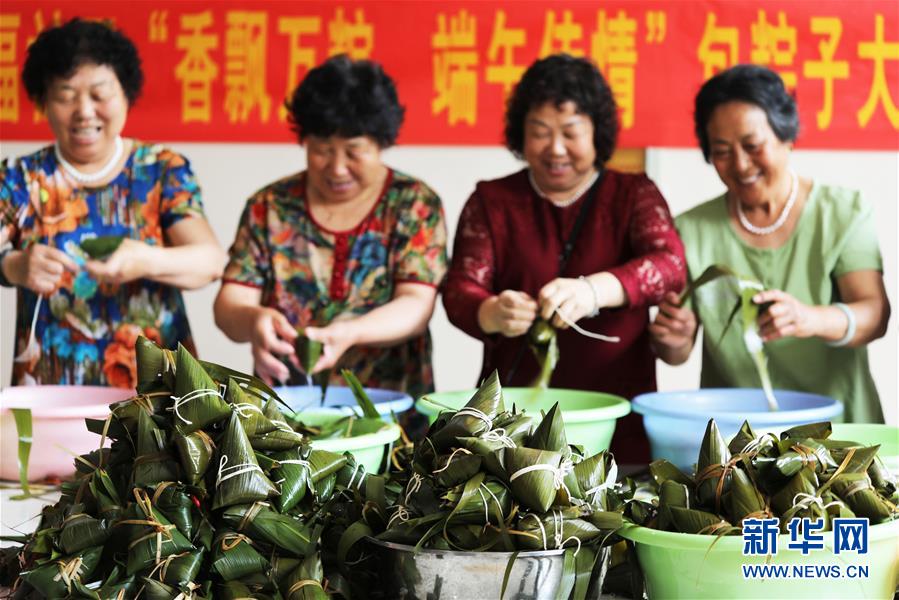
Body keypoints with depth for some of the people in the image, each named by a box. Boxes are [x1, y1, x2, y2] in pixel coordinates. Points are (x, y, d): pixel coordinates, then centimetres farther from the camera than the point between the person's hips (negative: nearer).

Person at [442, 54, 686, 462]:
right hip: (512, 411, 0)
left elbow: (670, 265, -11)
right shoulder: (492, 201, 10)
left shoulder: (634, 195, 7)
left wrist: (593, 290, -30)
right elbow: (460, 290, -2)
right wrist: (493, 314, -25)